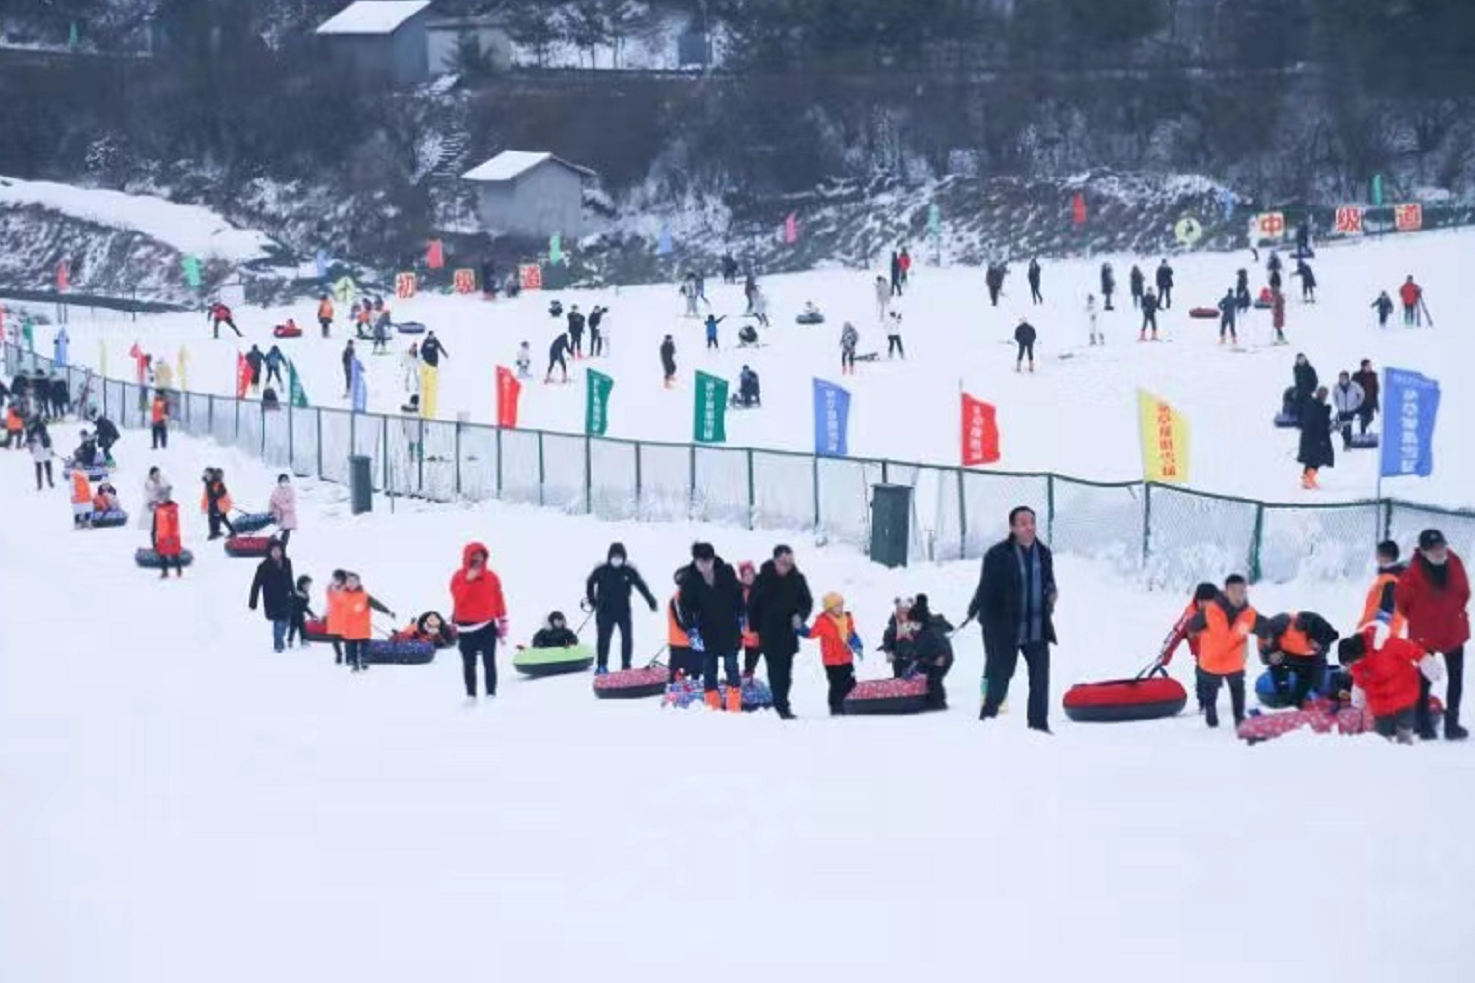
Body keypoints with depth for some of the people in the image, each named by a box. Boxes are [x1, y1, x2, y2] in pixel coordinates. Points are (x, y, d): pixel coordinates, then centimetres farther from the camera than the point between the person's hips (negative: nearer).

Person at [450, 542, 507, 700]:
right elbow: (458, 598, -17)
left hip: (487, 627, 0)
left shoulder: (491, 577, 2)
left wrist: (502, 626, 4)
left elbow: (499, 602, 5)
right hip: (466, 628, 0)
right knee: (469, 664, 7)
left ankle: (491, 695, 2)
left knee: (489, 662, 0)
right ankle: (470, 695, 13)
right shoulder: (459, 577, -1)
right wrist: (468, 580, -26)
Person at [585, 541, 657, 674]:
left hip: (623, 610, 2)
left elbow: (641, 586, 5)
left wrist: (651, 601, 2)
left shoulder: (629, 572, -3)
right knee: (603, 638, -4)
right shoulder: (601, 571, -6)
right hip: (605, 611, -2)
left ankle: (626, 666, 9)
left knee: (627, 637, -1)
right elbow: (590, 583, 10)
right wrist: (591, 600, 9)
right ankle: (601, 666, 6)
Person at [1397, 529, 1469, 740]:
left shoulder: (1454, 563, -9)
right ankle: (1423, 725, 14)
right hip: (1425, 634, -5)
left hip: (1454, 632, 5)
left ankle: (1452, 724, 23)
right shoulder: (1414, 572, -24)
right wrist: (1415, 618, 2)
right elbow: (1401, 598, -9)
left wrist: (1457, 611, 9)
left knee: (1456, 678, 13)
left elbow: (1464, 590, 8)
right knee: (1425, 680, 7)